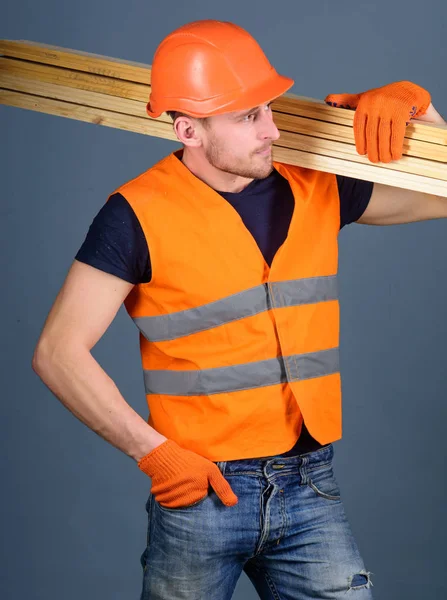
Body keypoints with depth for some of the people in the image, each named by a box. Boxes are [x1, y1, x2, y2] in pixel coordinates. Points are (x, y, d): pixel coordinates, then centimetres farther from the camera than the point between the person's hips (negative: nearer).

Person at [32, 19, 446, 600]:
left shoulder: (317, 188, 4)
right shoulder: (139, 214, -10)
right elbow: (58, 352, -10)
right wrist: (154, 452, -13)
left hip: (311, 489, 3)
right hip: (201, 489, -3)